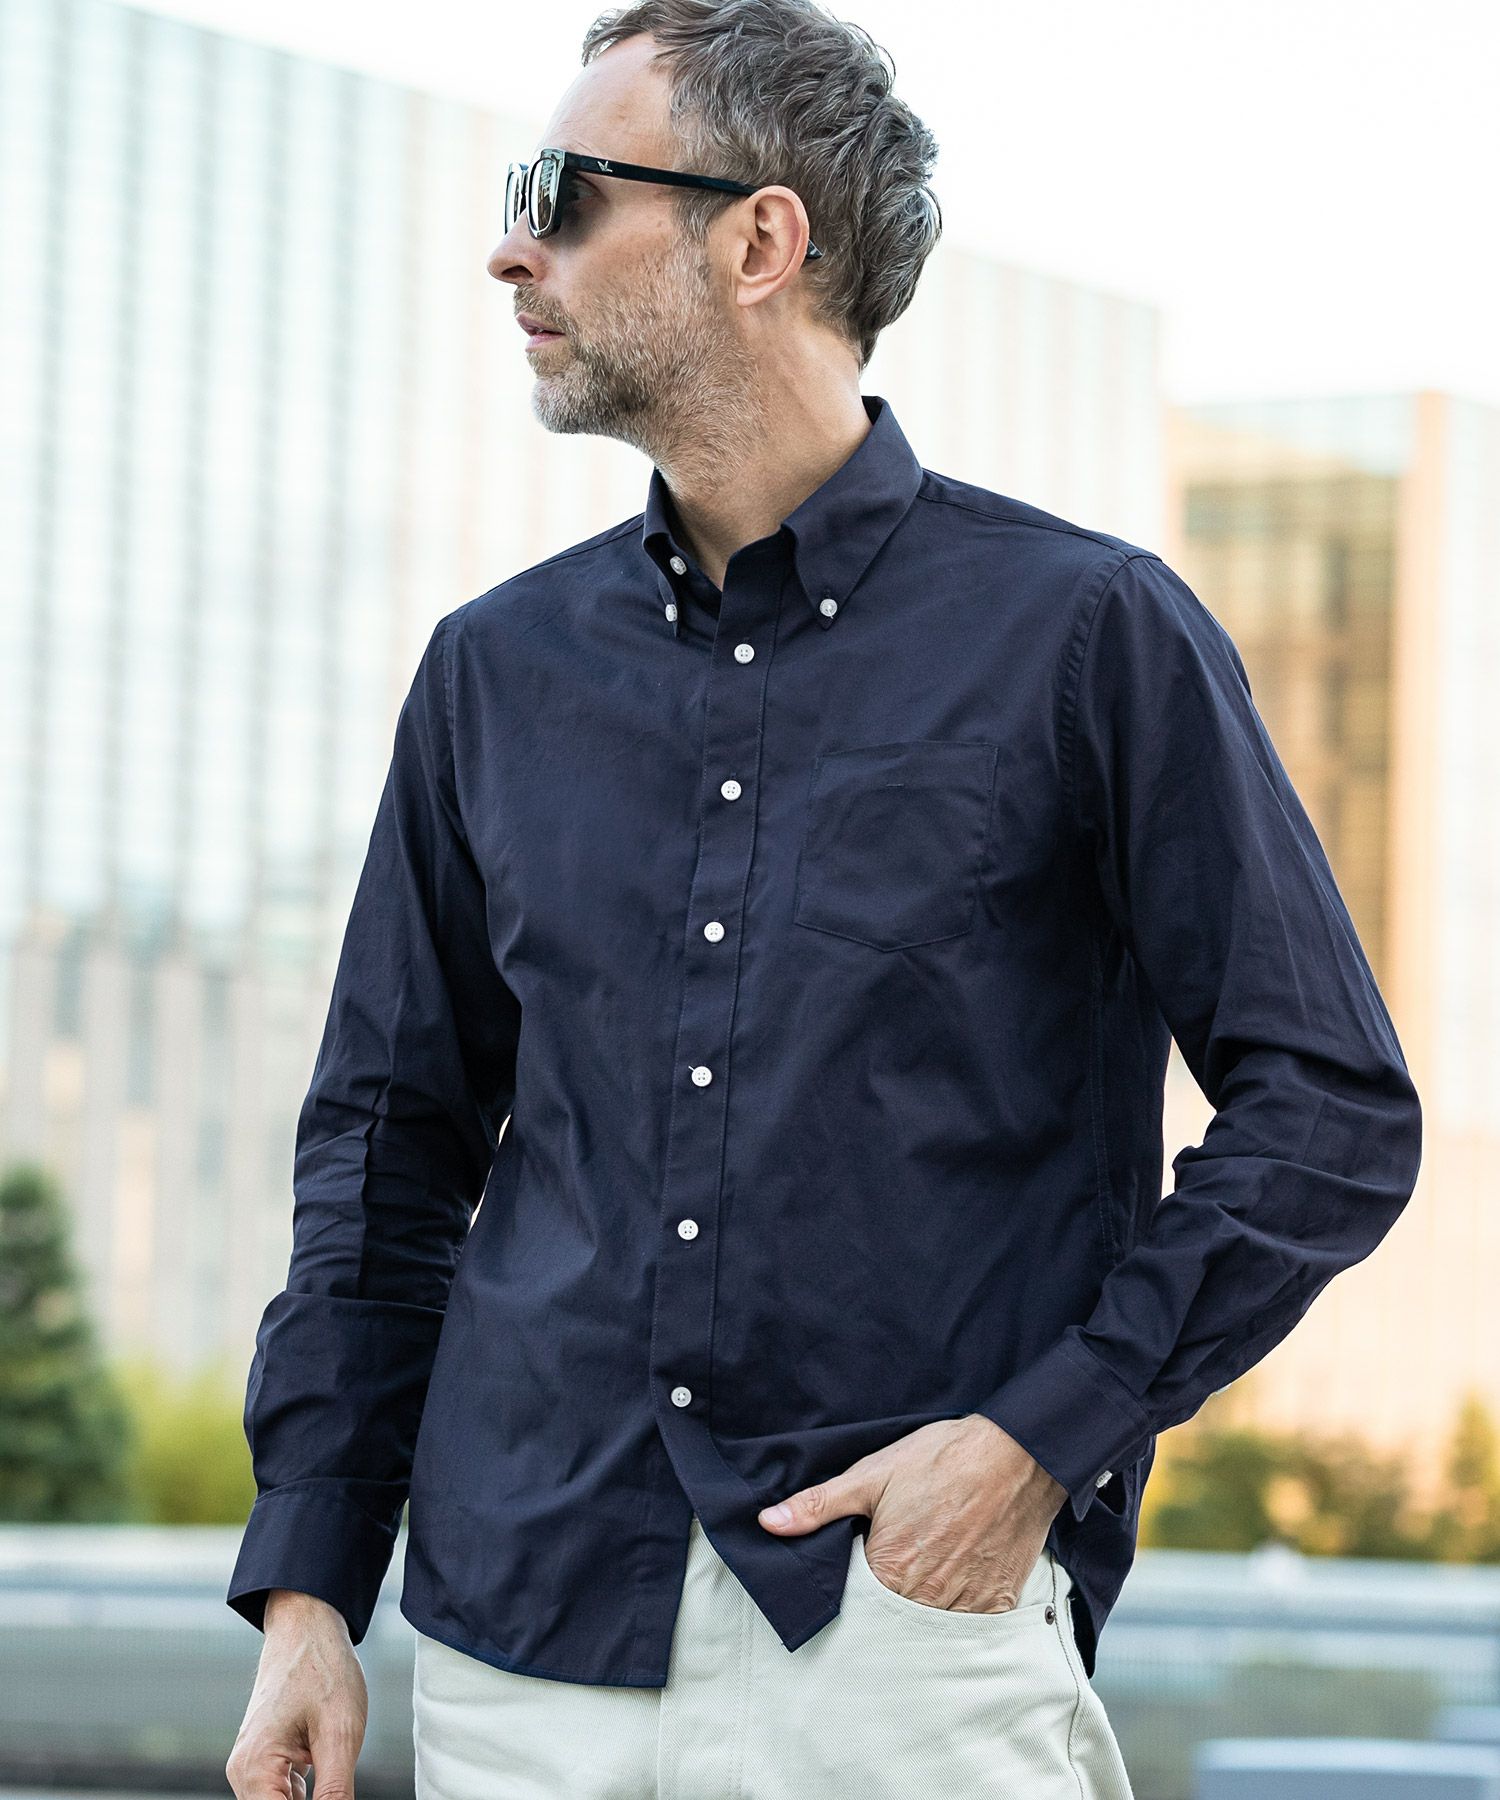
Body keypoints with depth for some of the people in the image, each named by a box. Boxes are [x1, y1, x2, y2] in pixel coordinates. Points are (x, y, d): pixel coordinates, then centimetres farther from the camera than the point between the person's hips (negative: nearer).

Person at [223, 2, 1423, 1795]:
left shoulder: (1088, 635, -1)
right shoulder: (498, 666, 11)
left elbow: (1333, 1115, -1)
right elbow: (388, 1140, 17)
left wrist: (1037, 1437, -11)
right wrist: (306, 1590, 9)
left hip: (910, 1635, -4)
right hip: (517, 1650, 4)